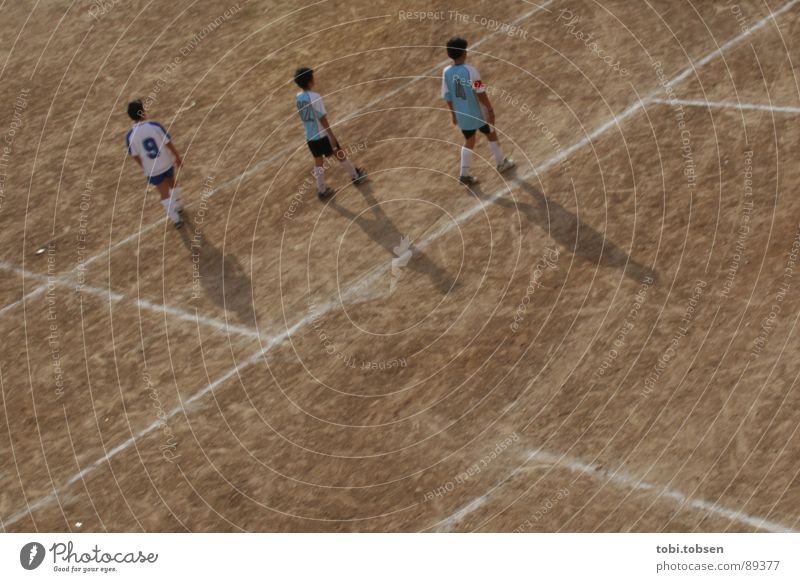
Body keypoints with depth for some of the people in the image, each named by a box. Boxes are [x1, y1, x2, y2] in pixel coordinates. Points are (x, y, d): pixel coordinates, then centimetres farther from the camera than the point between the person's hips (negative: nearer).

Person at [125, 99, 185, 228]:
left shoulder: (130, 135, -17)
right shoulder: (155, 126, -21)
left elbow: (135, 156, -6)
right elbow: (169, 143, -13)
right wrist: (178, 157, 4)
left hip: (152, 170, -1)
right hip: (167, 163, 1)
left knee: (164, 194, 16)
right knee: (172, 183, 30)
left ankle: (175, 219, 23)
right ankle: (178, 207, 50)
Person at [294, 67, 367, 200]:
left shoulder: (298, 98, 0)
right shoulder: (315, 97, -23)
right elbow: (322, 118, -21)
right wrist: (331, 135, -16)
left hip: (310, 136, 6)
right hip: (322, 134, -6)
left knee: (318, 160, 16)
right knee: (340, 154, 13)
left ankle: (322, 190, 20)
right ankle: (355, 176, 30)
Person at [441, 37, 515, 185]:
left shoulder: (447, 72, -7)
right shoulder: (470, 70, -22)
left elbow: (447, 96, 2)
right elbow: (480, 93, -20)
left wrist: (454, 114, 15)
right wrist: (490, 110, -10)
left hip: (462, 114, 4)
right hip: (478, 112, -4)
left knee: (469, 141, 18)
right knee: (491, 135, 18)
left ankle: (465, 174, 13)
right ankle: (502, 163, 34)